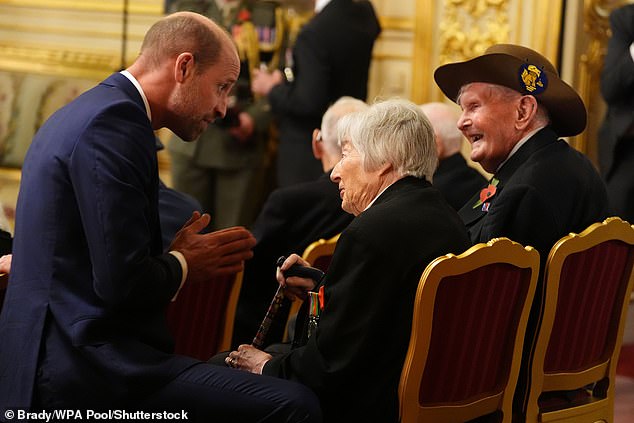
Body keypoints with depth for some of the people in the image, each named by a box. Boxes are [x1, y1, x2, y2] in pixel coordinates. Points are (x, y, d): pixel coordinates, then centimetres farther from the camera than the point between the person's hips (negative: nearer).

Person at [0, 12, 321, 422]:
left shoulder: (82, 113, 17)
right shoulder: (114, 124, -15)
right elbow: (121, 283, -21)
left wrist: (173, 259, 11)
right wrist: (182, 265, -2)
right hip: (88, 371, -11)